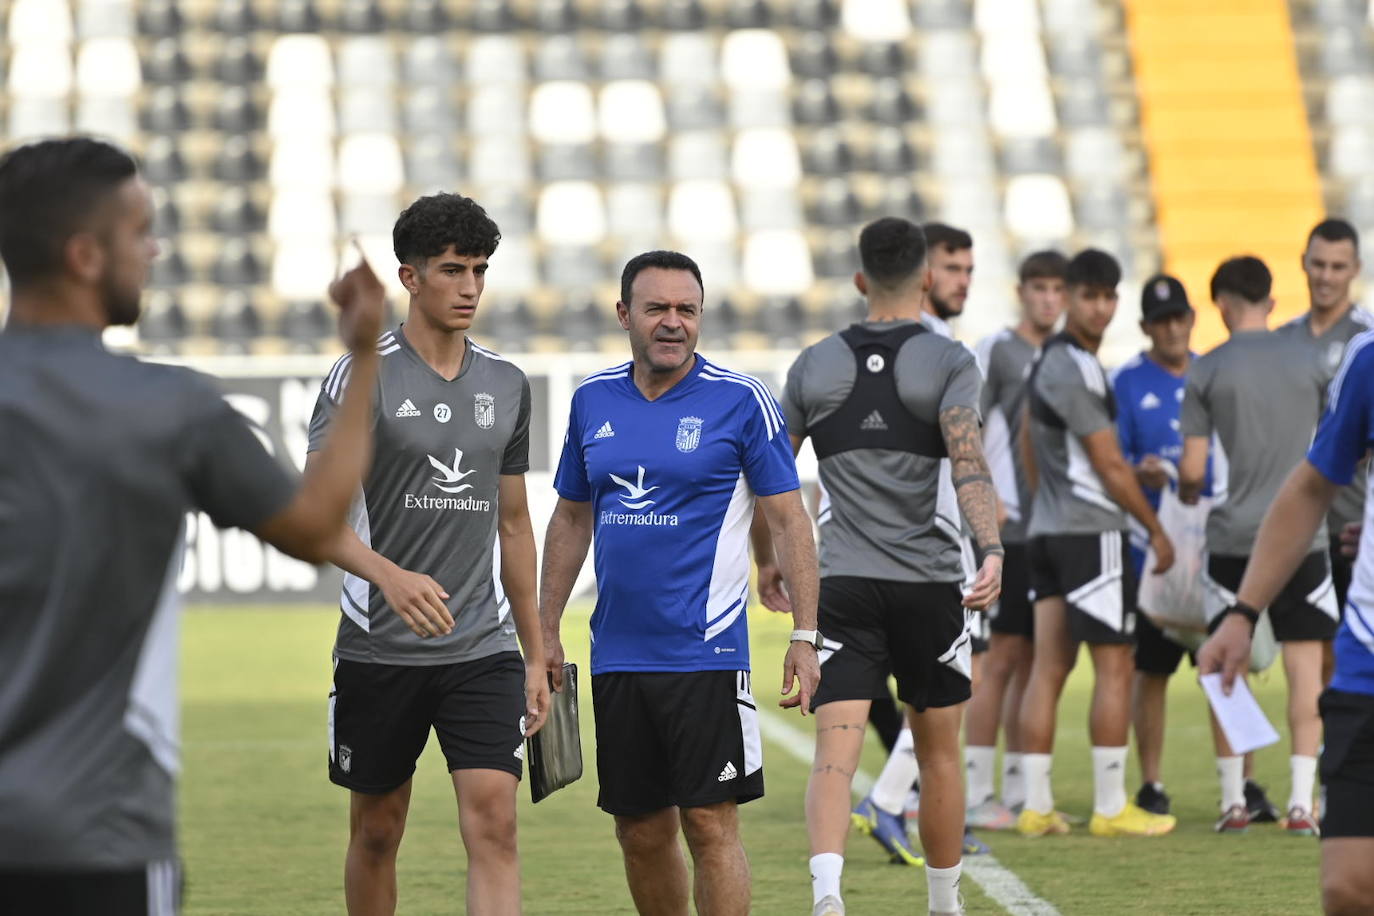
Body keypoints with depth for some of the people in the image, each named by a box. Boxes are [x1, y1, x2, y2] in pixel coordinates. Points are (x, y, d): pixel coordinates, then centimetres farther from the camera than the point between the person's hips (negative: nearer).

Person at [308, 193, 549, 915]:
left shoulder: (506, 385, 10)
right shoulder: (362, 376, -5)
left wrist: (535, 656, 17)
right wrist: (391, 577, -31)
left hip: (484, 649, 3)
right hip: (379, 648, -3)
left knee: (494, 823, -12)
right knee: (376, 833, 9)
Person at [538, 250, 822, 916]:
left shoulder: (740, 401, -5)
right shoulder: (593, 400, 9)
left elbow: (789, 521, -4)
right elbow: (571, 519, 18)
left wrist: (805, 636, -10)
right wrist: (547, 632, 14)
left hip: (705, 654, -5)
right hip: (616, 655, 5)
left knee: (710, 824, -7)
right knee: (640, 831, 9)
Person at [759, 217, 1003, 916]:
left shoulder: (815, 365, 9)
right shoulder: (949, 361, -1)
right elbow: (967, 459, -18)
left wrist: (767, 559, 28)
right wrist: (992, 549, -28)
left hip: (842, 584, 1)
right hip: (928, 582, -1)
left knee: (835, 751, -9)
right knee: (938, 752, 14)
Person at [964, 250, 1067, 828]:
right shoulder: (996, 351, -4)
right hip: (1010, 526, -7)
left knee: (1034, 660, 9)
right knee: (1003, 658, -8)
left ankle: (1019, 793, 14)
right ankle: (977, 795, -6)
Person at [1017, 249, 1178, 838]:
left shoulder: (1046, 362, 14)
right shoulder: (1077, 369, -16)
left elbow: (1030, 444, 25)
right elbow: (1109, 465, -14)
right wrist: (1156, 530, -5)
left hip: (1047, 531, 9)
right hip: (1092, 532, -9)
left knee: (1049, 664, 7)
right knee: (1114, 667, -4)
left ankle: (1036, 807, 5)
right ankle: (1110, 808, -3)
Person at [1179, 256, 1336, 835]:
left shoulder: (1208, 371, -3)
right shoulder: (1309, 362, 2)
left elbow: (1192, 469, -4)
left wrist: (1185, 492, 19)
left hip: (1232, 538, -1)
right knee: (1306, 668, 2)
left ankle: (1233, 801, 11)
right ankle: (1301, 803, -3)